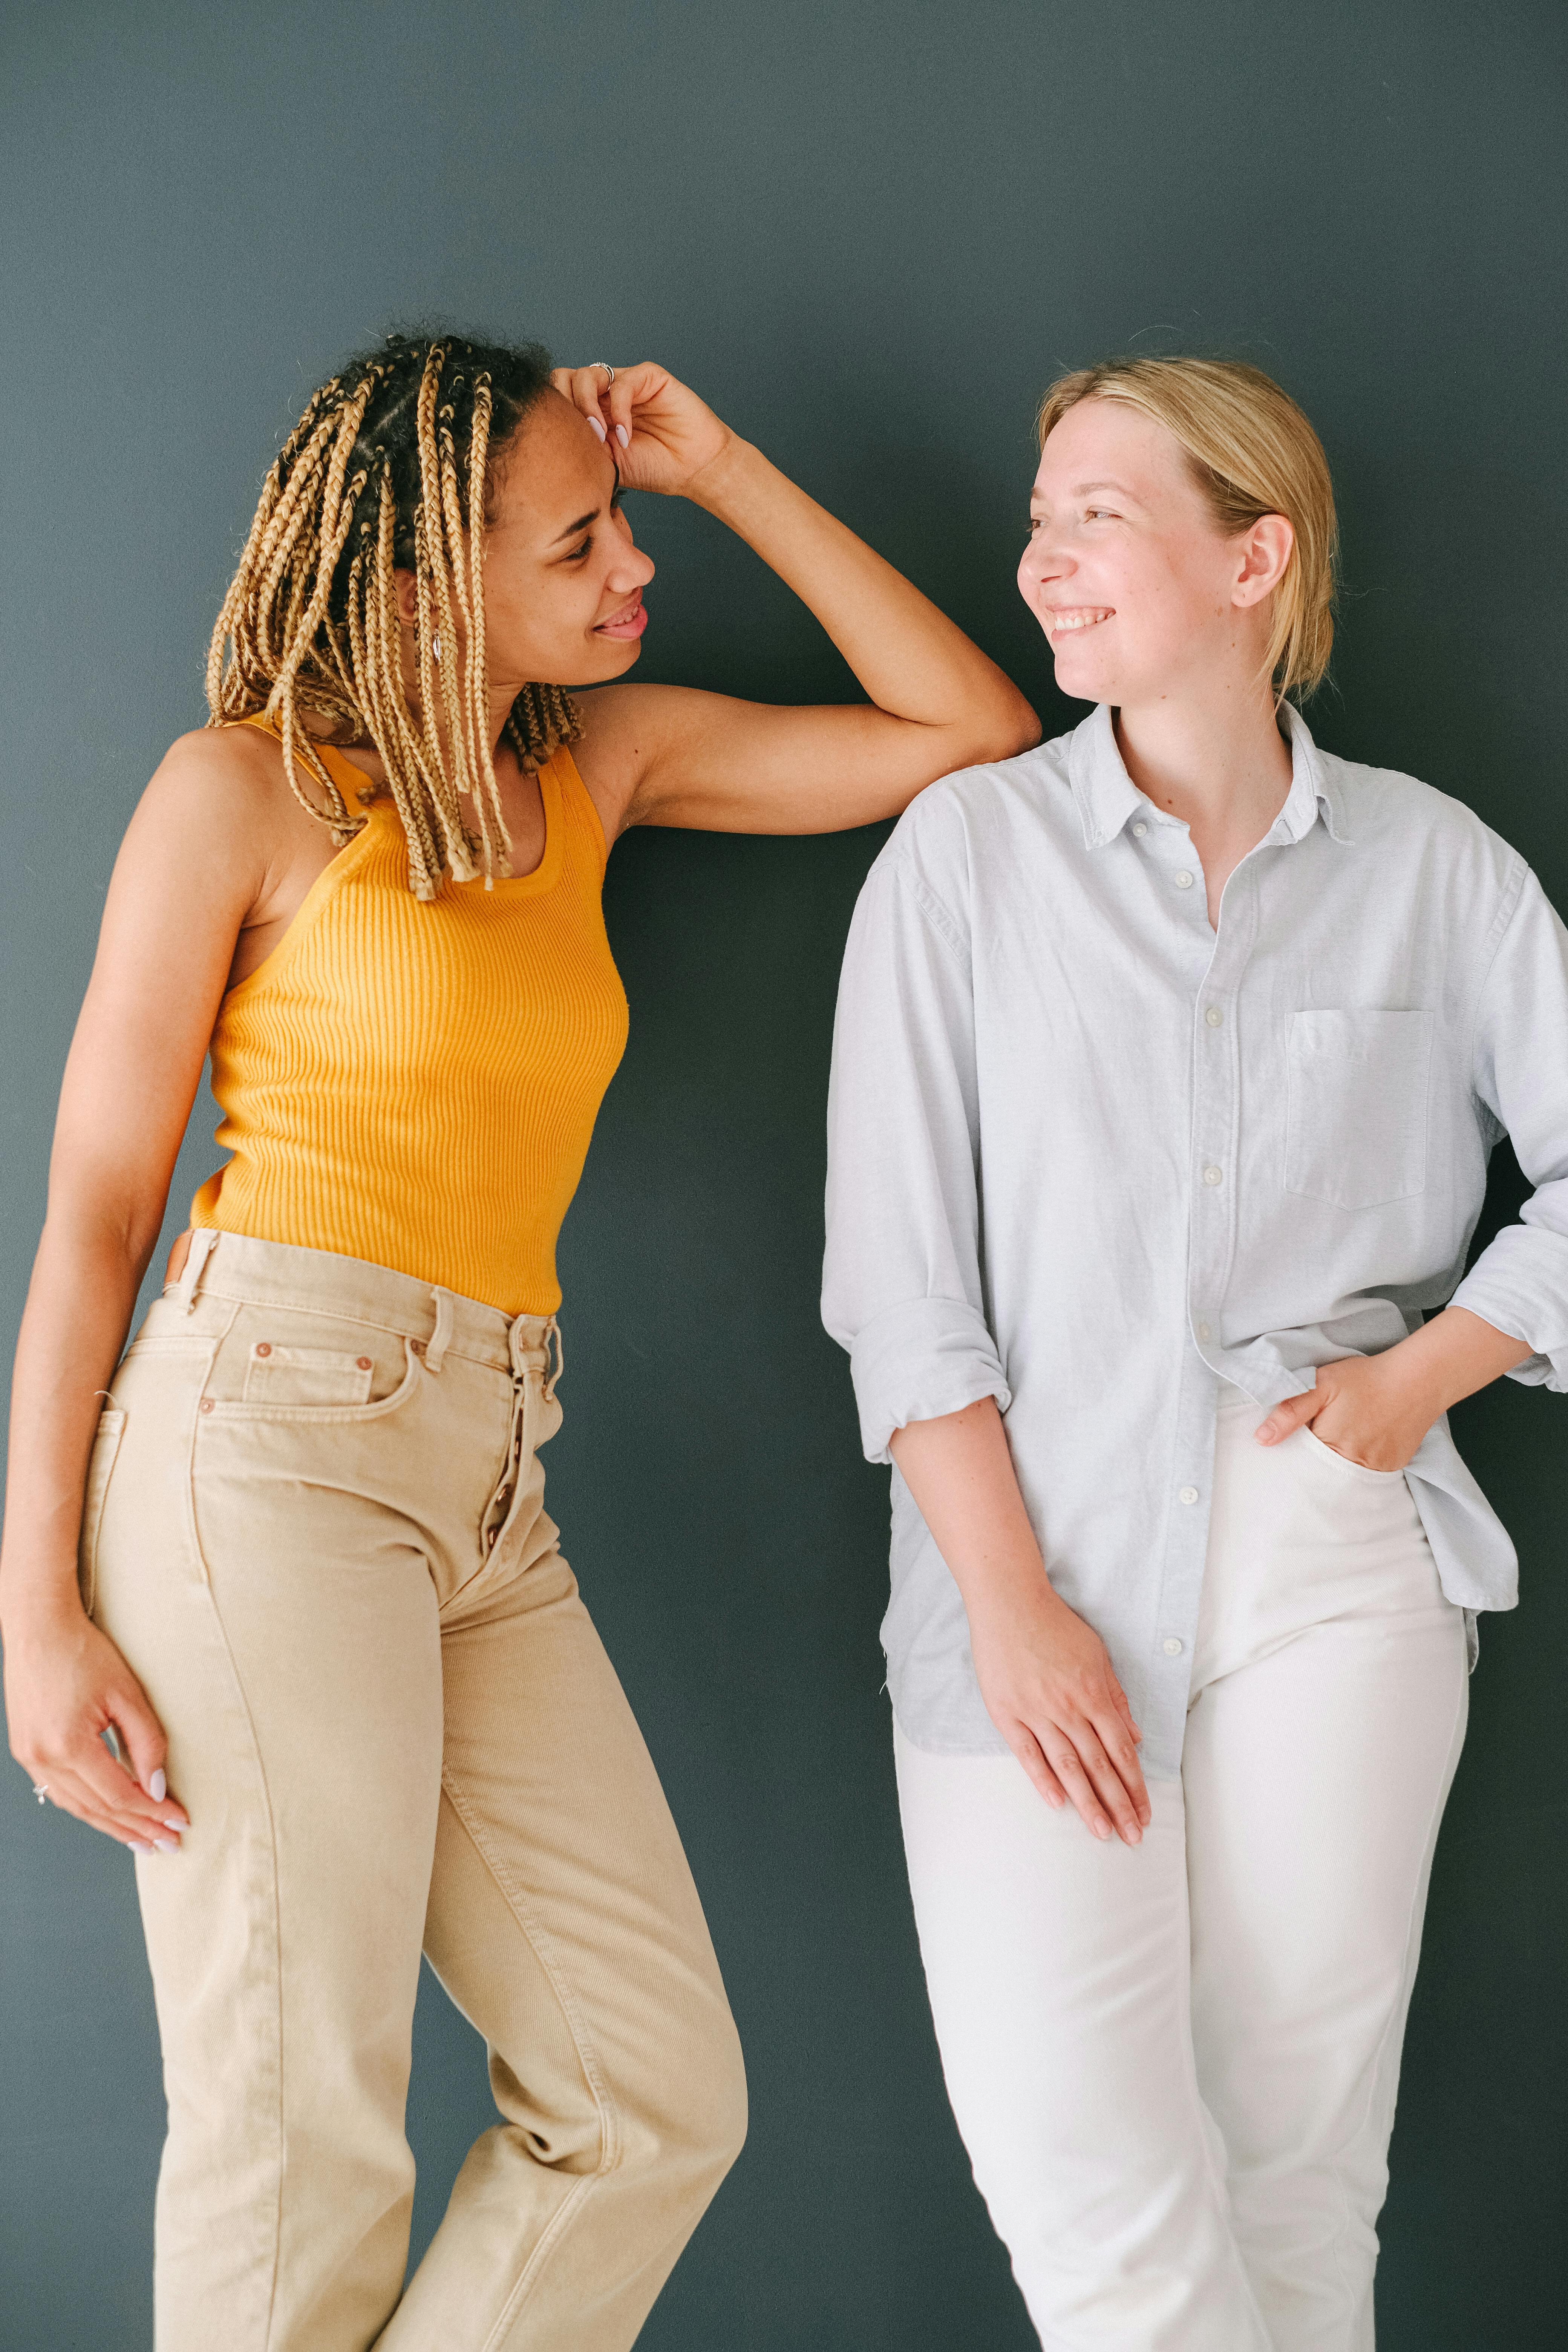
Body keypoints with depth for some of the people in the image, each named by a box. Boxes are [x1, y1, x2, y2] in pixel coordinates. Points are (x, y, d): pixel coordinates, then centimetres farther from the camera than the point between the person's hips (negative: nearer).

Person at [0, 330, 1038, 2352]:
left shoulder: (601, 759, 15)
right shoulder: (244, 783, 0)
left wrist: (726, 472, 10)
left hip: (490, 1494, 6)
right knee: (300, 2136, -2)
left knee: (661, 2101, 4)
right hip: (269, 1440, -6)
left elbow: (976, 731, 15)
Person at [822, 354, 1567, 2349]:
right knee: (1079, 2169, -10)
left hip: (1332, 1561, 1)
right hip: (1042, 1550, 0)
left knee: (1302, 2147, 5)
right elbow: (899, 1268, -1)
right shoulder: (966, 850, 4)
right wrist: (1011, 1602, -8)